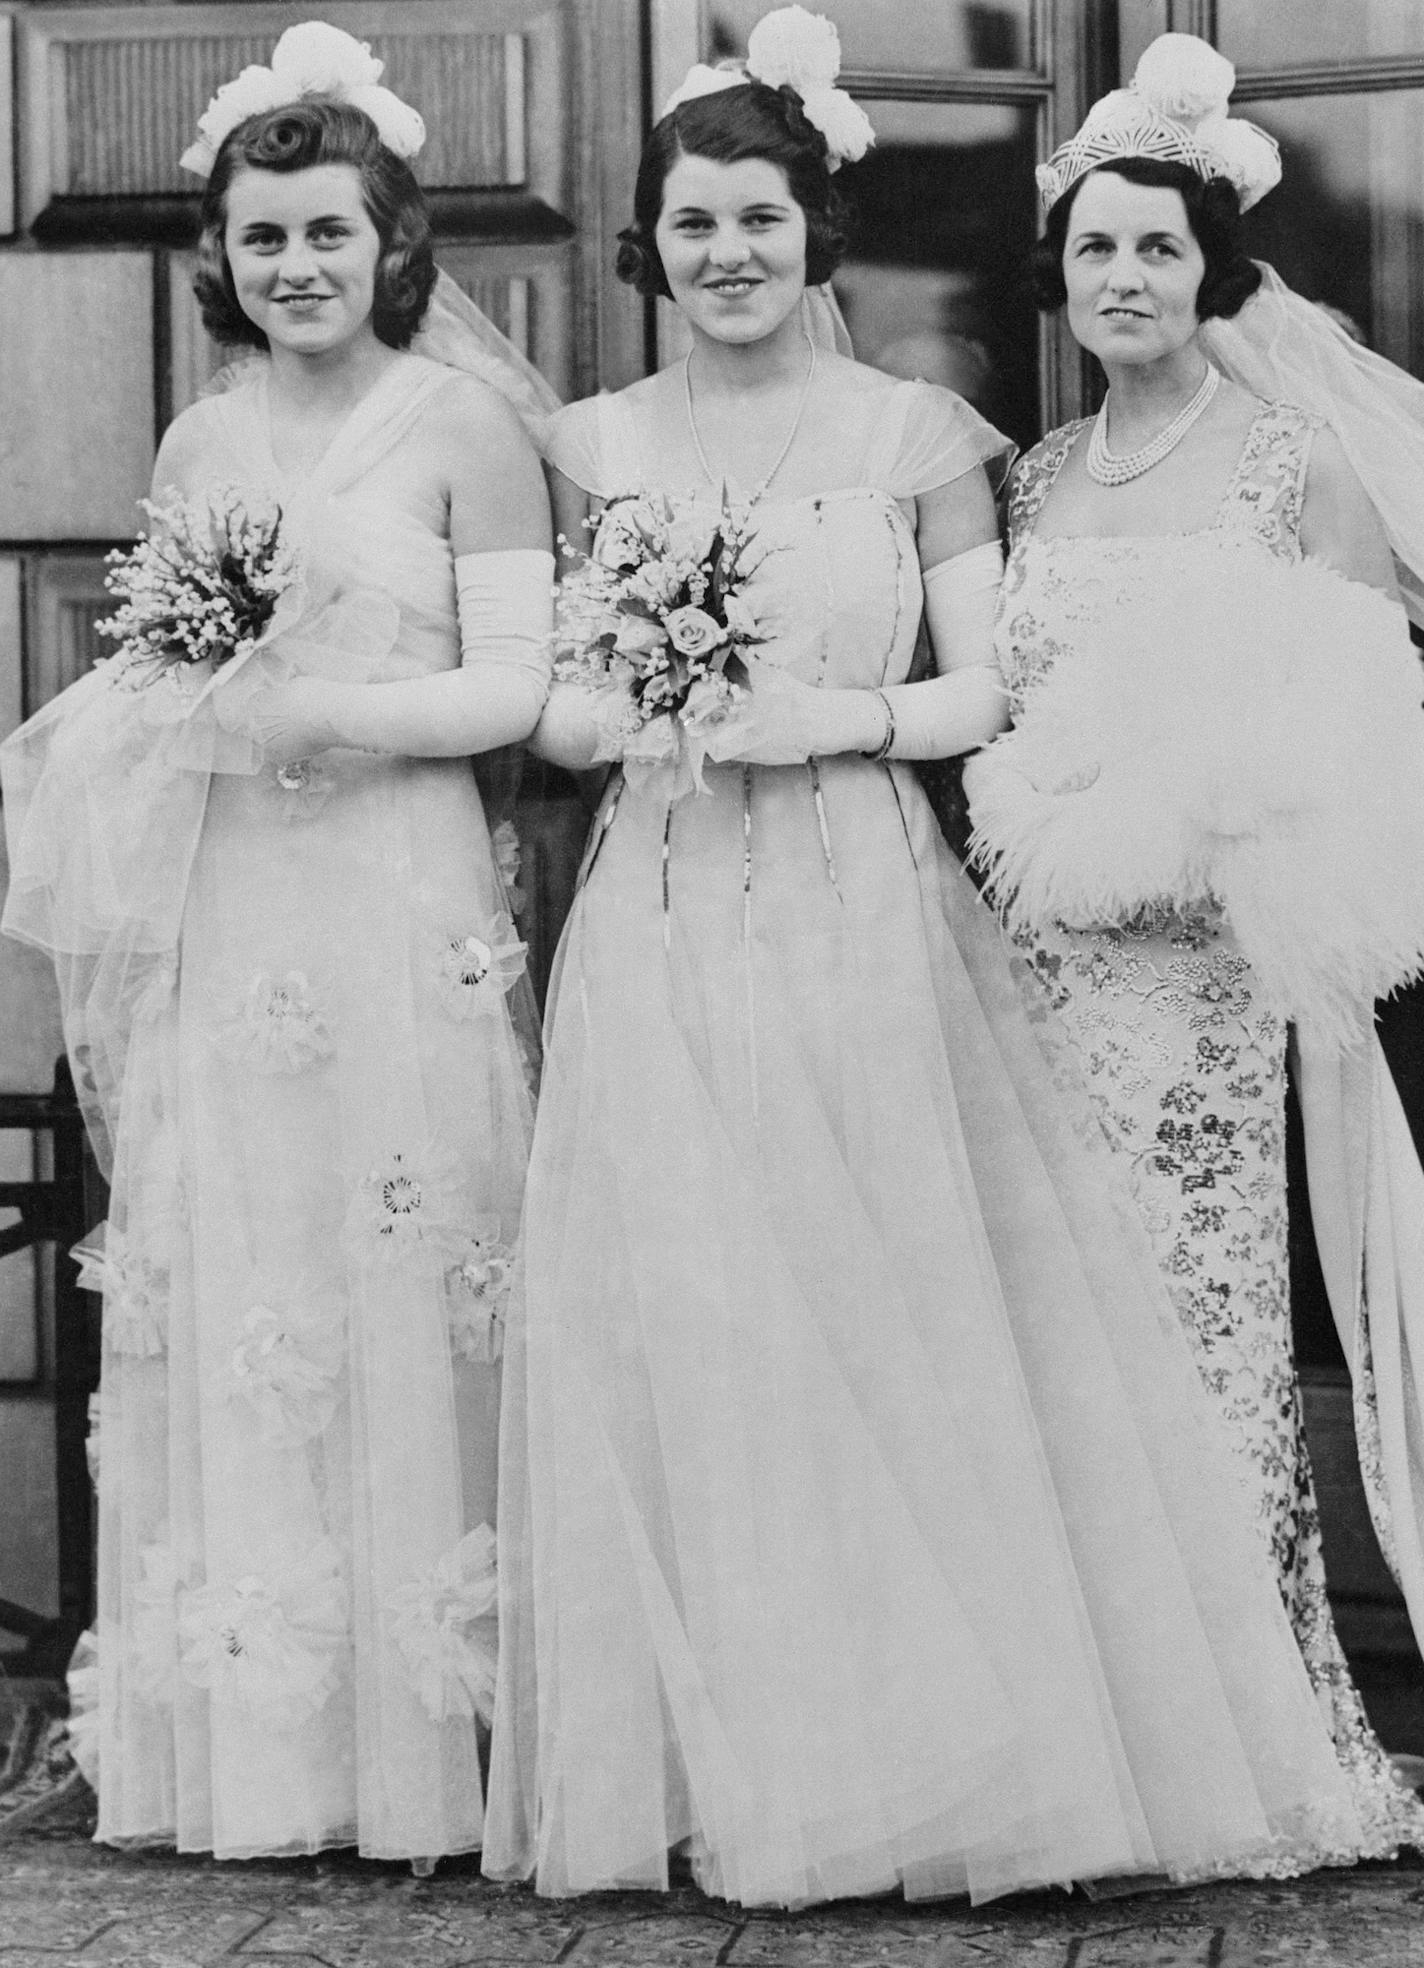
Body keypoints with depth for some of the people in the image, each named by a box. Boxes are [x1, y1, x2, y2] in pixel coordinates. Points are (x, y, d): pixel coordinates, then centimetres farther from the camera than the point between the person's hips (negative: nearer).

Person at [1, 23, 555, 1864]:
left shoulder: (461, 426, -1)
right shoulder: (197, 442, 15)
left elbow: (516, 684, -7)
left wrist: (318, 712, -17)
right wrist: (156, 707, 0)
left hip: (395, 905, -5)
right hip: (214, 923, 5)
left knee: (398, 1304, -4)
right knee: (218, 1311, 4)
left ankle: (416, 1734, 7)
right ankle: (237, 1738, 14)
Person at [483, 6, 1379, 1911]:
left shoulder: (918, 432, 5)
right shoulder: (591, 445, 11)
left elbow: (988, 691, 3)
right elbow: (543, 704, 11)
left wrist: (835, 716, -13)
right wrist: (634, 714, -10)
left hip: (866, 925, -2)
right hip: (659, 940, 2)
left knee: (892, 1323, -3)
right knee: (677, 1338, 0)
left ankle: (923, 1746, 12)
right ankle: (718, 1767, 12)